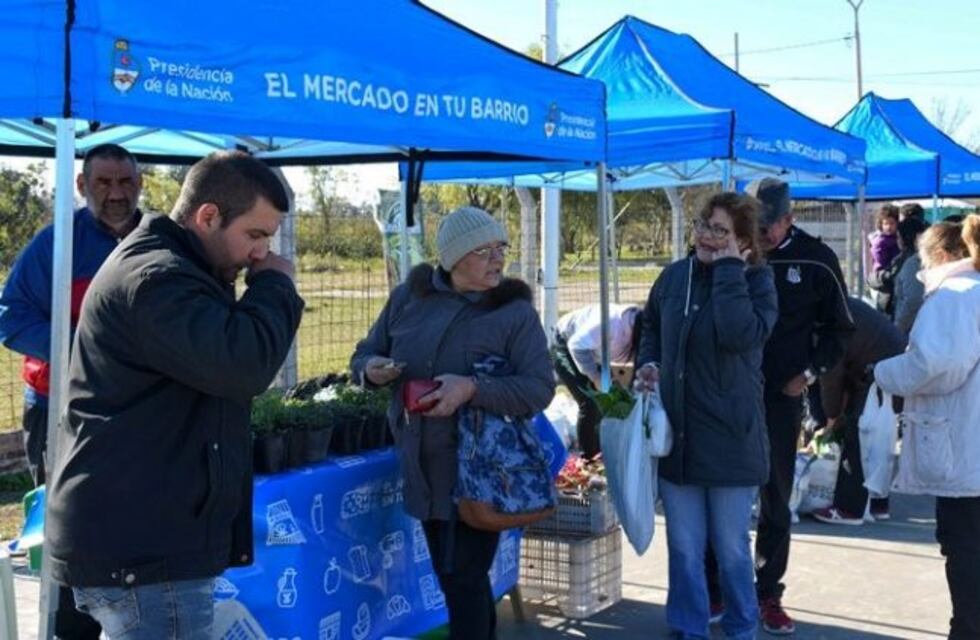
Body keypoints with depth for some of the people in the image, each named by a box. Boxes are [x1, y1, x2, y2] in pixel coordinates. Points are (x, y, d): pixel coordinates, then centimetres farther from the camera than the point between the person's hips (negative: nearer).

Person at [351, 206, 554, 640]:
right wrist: (371, 370, -13)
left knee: (463, 578, 1)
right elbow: (364, 355, 11)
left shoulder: (515, 312, -10)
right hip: (423, 469, 5)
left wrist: (473, 389, -30)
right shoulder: (408, 297, 2)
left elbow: (540, 389, -16)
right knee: (452, 576, 18)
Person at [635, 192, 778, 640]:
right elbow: (651, 326, 22)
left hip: (729, 437, -4)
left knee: (731, 549, 10)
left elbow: (741, 335, -27)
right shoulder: (674, 276, 5)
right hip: (676, 434, 4)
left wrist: (728, 269, -20)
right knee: (683, 548, 13)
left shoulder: (756, 280, -7)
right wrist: (648, 364, 3)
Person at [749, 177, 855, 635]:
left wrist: (810, 373, -2)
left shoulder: (815, 260, -3)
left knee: (775, 499, 7)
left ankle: (768, 594, 18)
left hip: (781, 397, 0)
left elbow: (839, 327, 7)